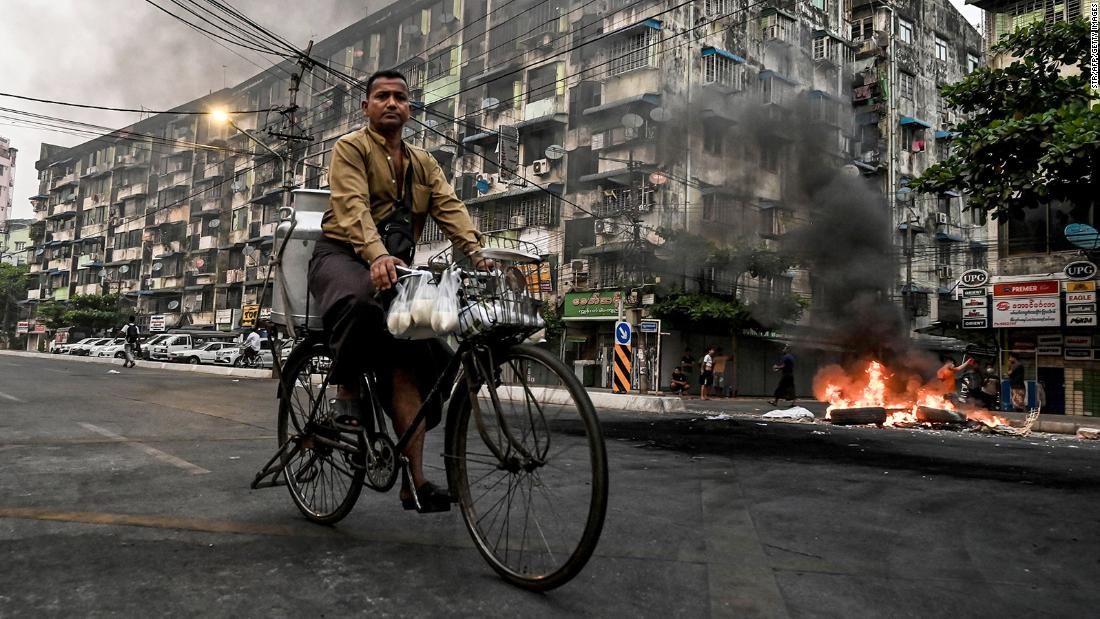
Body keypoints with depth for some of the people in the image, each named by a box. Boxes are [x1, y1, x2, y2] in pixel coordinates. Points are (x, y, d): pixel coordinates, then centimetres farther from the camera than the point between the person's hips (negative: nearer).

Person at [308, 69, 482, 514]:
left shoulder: (422, 163, 19)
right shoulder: (351, 148, 2)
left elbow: (450, 208, 1)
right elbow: (353, 207, -17)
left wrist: (477, 255, -18)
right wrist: (376, 255, -37)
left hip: (396, 266, 5)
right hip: (343, 255, -5)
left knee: (409, 364, -8)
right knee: (360, 302, -41)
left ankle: (414, 482, -6)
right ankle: (346, 390, -14)